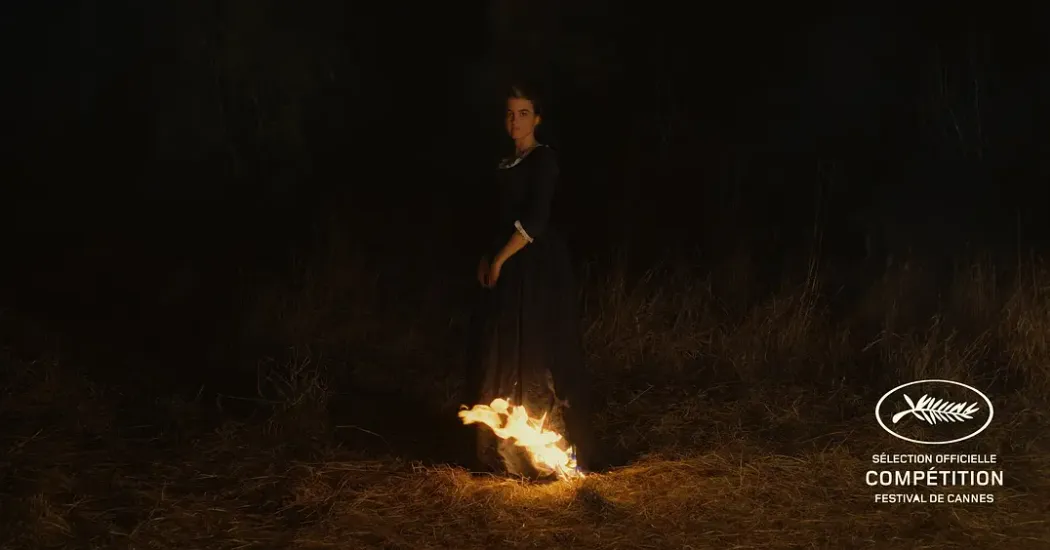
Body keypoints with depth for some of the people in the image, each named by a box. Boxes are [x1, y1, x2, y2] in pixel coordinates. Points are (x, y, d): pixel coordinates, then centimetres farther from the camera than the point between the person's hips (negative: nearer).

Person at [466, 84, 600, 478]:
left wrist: (500, 260, -16)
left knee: (537, 355, -7)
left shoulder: (543, 159, -10)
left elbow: (535, 220, -20)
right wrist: (487, 259, 8)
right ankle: (510, 448, 20)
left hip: (539, 267, -9)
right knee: (506, 356, 11)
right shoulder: (508, 164, 16)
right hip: (509, 270, 9)